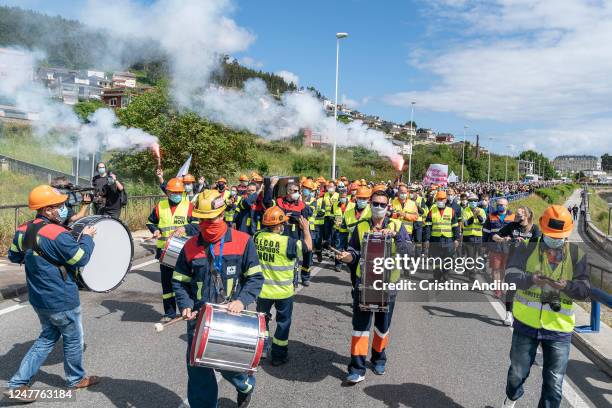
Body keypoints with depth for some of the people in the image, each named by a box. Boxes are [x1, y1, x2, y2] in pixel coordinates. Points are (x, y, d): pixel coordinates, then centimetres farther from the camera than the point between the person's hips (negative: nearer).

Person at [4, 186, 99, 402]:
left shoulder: (23, 230, -2)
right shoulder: (57, 234, -26)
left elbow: (14, 256, 12)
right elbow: (81, 258, -18)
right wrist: (87, 237, -6)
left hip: (39, 298, 8)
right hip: (61, 300, -7)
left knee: (48, 337, 23)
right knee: (73, 338, 14)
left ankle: (18, 384, 20)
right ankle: (76, 378, 34)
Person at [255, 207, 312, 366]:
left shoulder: (257, 237, -11)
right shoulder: (288, 242, -21)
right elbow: (308, 247, -5)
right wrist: (306, 229, 9)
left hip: (263, 290, 3)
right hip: (283, 292, -3)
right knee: (283, 323, 15)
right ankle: (278, 356, 25)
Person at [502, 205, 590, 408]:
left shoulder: (576, 254, -1)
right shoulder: (527, 247, -4)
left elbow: (585, 289, -6)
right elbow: (511, 275, -14)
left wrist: (566, 286, -27)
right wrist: (531, 278, -33)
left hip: (559, 329, 0)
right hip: (526, 323, 0)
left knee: (554, 383, 9)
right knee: (518, 372, 19)